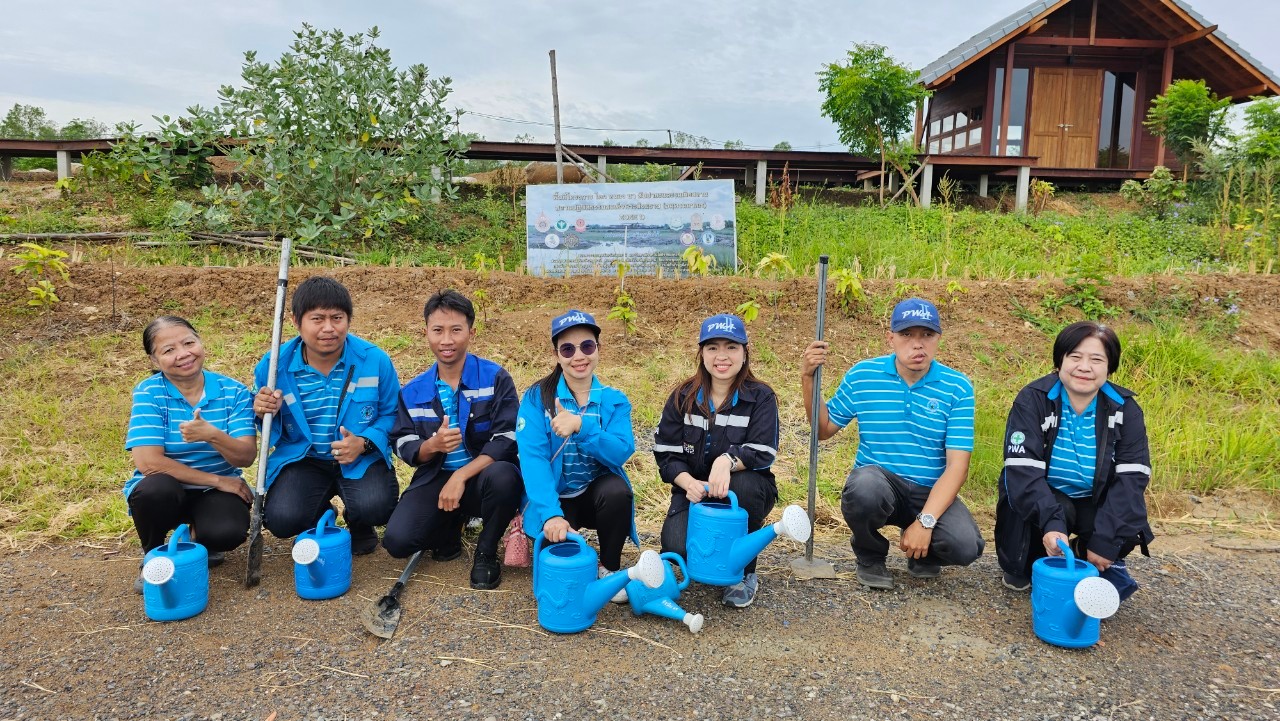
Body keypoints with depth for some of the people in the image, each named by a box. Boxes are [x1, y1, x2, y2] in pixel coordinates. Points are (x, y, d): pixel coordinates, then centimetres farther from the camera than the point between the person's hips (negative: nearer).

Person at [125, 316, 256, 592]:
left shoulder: (234, 391, -7)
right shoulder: (148, 393, -11)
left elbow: (246, 457, -15)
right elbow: (148, 461, -20)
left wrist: (213, 436, -37)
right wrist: (216, 480, -19)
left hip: (216, 491, 1)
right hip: (165, 490, 0)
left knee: (227, 533, -30)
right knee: (154, 488, -35)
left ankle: (201, 542, 11)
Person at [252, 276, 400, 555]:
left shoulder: (374, 360, -11)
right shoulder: (274, 365, -7)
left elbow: (391, 413, -3)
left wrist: (364, 443, -21)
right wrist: (264, 413, -19)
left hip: (360, 459, -1)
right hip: (302, 459, 1)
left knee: (375, 508, -29)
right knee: (281, 520, -22)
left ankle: (360, 526, 15)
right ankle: (321, 521, 19)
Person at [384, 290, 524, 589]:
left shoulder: (496, 379, -7)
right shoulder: (413, 392, 5)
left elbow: (506, 440, -15)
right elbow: (404, 447, 4)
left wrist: (461, 477, -24)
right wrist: (432, 445, -20)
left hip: (483, 475, -3)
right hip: (435, 479, 3)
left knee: (503, 476, -39)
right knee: (397, 541, -21)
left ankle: (486, 552, -9)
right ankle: (451, 523, 14)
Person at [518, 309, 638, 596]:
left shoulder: (615, 400, -3)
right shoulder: (537, 397, -9)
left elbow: (622, 452, -19)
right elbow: (533, 457, -22)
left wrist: (580, 426, -36)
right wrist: (551, 513, -36)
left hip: (598, 494, 2)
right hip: (556, 497, -2)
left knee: (617, 489, -31)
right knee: (557, 543, -30)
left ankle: (610, 568, -6)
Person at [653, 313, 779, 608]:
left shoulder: (761, 397, -7)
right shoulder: (683, 397, 0)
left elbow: (763, 453, -19)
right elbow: (666, 453, -4)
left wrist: (728, 460, -41)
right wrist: (688, 483, -25)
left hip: (743, 493, -1)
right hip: (694, 489, 1)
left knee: (744, 484, -37)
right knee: (676, 546, -27)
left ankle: (744, 572, -12)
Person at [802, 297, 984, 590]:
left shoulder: (957, 387, -6)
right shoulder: (862, 376, -2)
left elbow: (957, 465, -10)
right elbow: (824, 430, 7)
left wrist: (925, 521, -21)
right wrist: (809, 379, -6)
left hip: (932, 492, 1)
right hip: (877, 481, 0)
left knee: (965, 547, -27)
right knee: (864, 487, -37)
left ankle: (922, 556, 13)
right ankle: (870, 556, -1)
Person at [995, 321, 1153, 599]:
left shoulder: (1125, 409, -8)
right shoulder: (1033, 400, -16)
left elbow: (1131, 478, -15)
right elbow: (1023, 470, -26)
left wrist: (1106, 541, -25)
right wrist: (1051, 522, -42)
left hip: (1094, 505, 2)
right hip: (1042, 502, -2)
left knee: (1129, 530, -27)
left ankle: (1096, 561, 7)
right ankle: (1023, 567, 1)